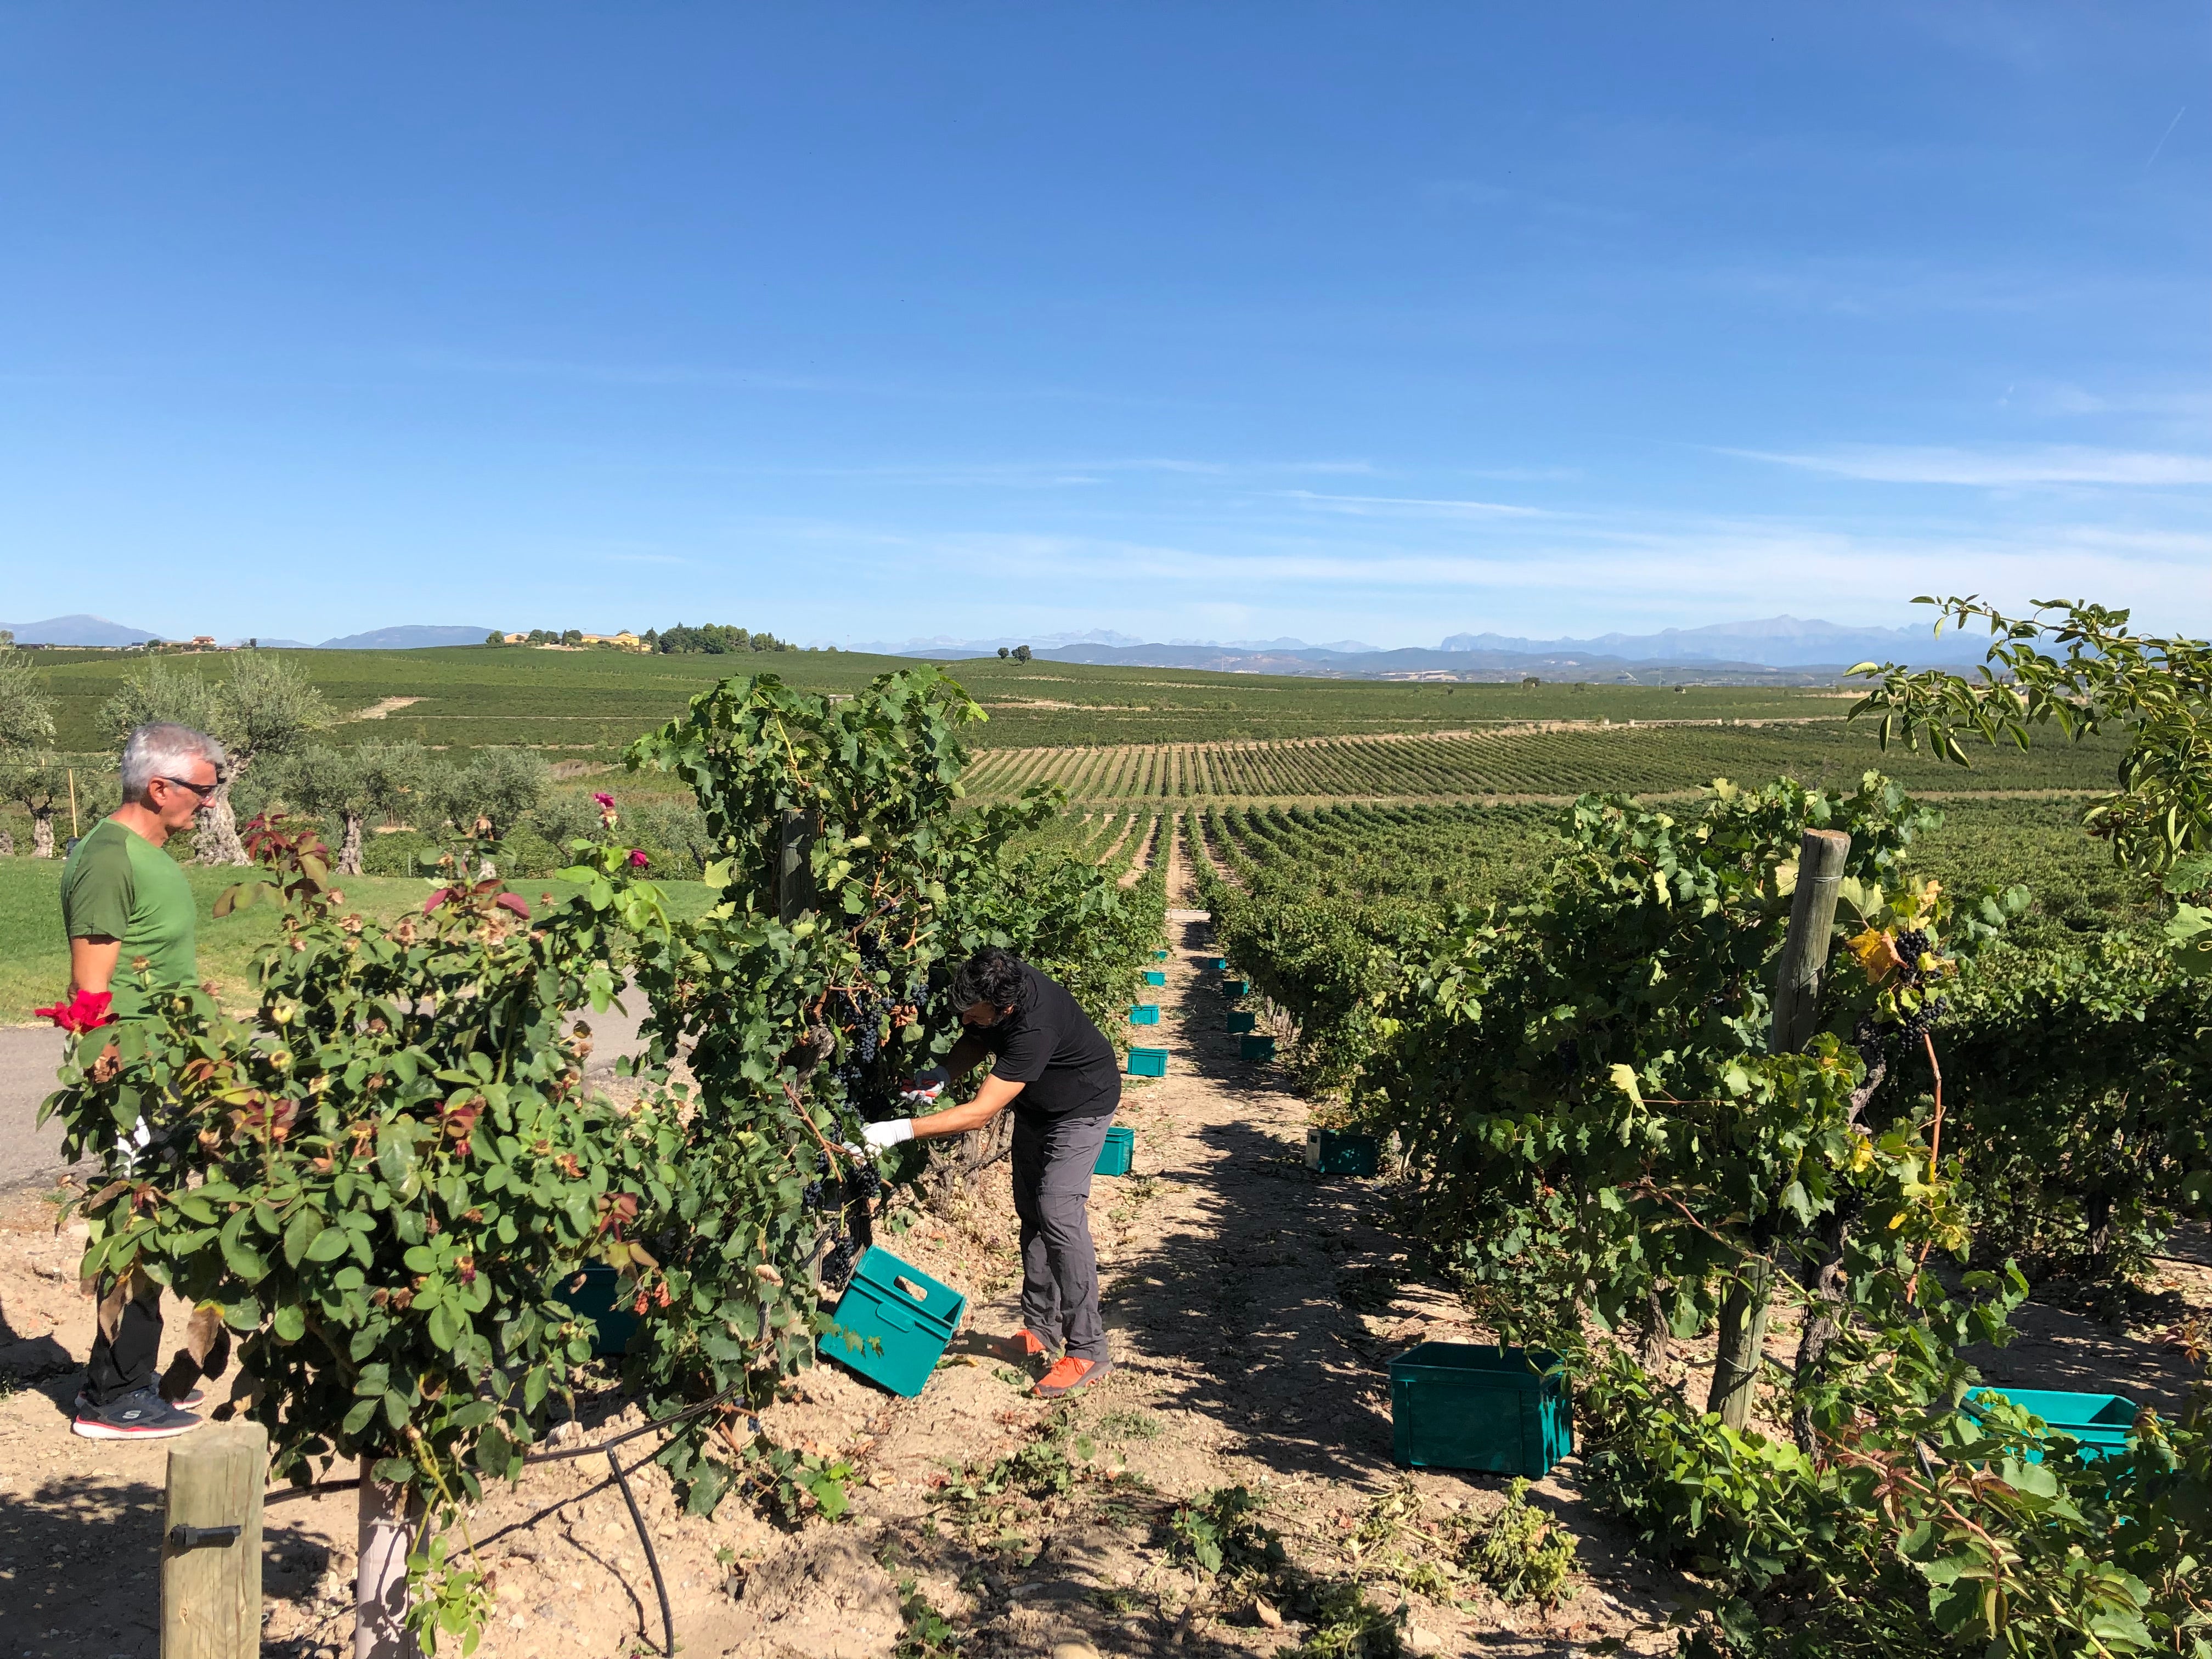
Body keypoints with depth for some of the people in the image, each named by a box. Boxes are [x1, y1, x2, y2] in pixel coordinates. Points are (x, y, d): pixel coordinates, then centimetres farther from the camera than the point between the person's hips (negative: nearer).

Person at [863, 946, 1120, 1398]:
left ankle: (1088, 1351, -11)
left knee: (1058, 1213, -17)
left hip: (1081, 1106, -8)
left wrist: (901, 1131, -44)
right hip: (1036, 1103, 8)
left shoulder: (1034, 1027, -43)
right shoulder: (989, 986, -20)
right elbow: (977, 1040, 1)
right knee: (1031, 1209, 11)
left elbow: (980, 1113, -42)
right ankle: (1041, 1330, 22)